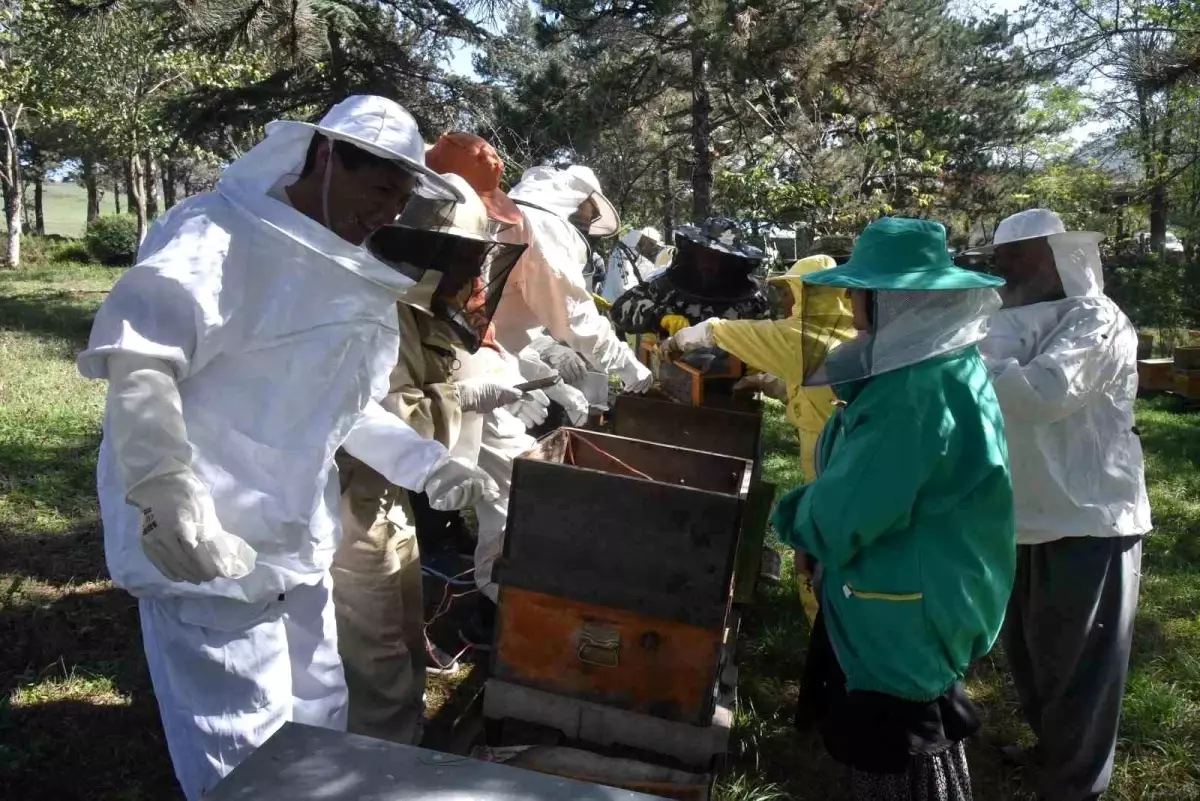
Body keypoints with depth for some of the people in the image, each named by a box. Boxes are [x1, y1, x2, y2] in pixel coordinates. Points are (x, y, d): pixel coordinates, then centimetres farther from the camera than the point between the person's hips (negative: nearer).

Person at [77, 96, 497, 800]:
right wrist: (164, 495, -39)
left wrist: (428, 464, 10)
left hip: (293, 547, 9)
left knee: (319, 727, 21)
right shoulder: (221, 234, -16)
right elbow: (136, 357, -30)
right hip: (209, 552, -9)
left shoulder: (343, 272, 12)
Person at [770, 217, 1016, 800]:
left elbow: (843, 514, -25)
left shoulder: (925, 390, -28)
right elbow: (873, 481, 16)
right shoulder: (929, 365, 6)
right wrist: (814, 518, 3)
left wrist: (795, 519, -4)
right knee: (884, 746, 23)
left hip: (905, 613, -10)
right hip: (907, 599, 10)